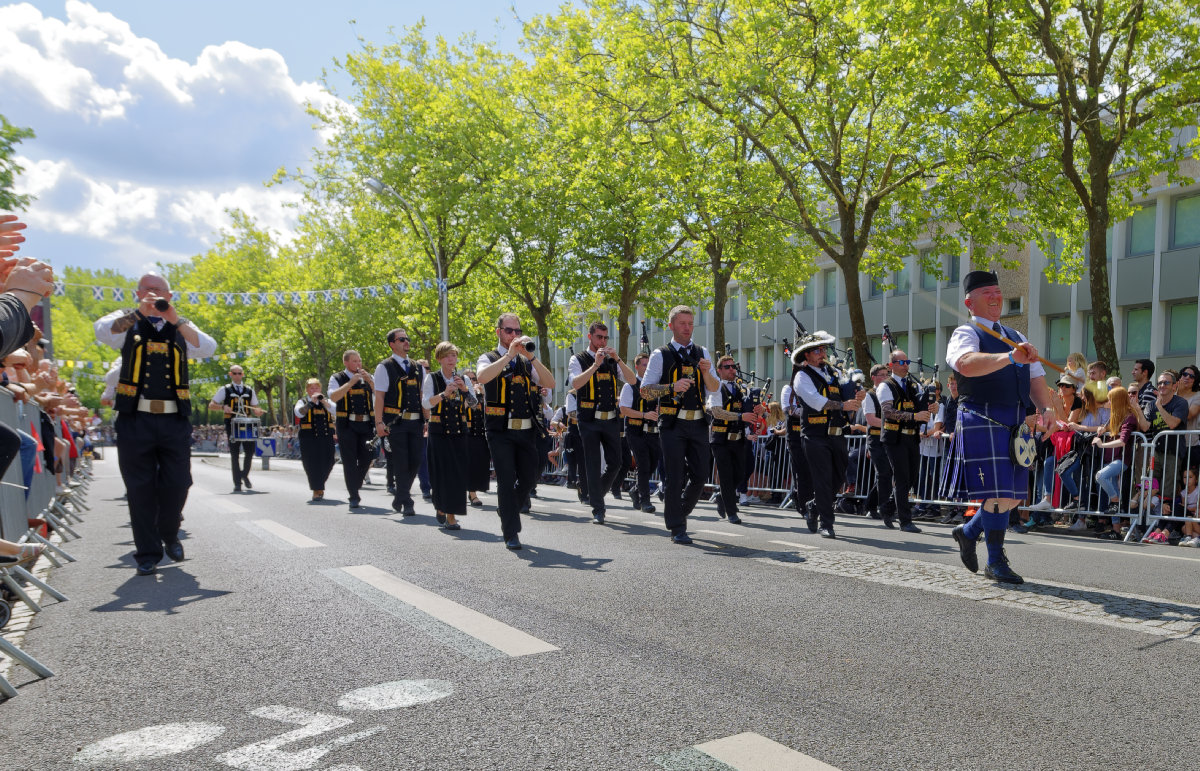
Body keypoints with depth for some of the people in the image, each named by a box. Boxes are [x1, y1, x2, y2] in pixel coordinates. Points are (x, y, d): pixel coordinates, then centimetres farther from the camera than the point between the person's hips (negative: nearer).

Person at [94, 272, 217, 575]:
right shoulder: (128, 321, 10)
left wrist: (175, 320, -14)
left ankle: (169, 535, 29)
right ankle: (148, 553, 12)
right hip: (135, 418, -1)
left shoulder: (181, 326, 13)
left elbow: (207, 348, -6)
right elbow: (103, 331, -12)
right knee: (141, 488, 2)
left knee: (177, 484, 3)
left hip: (174, 420, 1)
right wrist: (139, 311, -21)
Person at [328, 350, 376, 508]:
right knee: (349, 461, -2)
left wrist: (369, 380, -15)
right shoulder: (337, 378, 3)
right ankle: (354, 497, 2)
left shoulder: (368, 378, 12)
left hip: (366, 424, 3)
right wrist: (351, 382, -19)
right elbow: (333, 397, -15)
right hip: (347, 425, -3)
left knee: (367, 458, 5)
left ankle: (355, 485, 29)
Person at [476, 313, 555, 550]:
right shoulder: (489, 359, 4)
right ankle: (511, 534, 0)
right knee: (506, 480, -7)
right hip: (501, 430, -4)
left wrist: (532, 357, -12)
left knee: (529, 479, 9)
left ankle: (506, 508, 37)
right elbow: (483, 376, -21)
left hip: (527, 430, 4)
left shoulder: (527, 361, 15)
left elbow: (550, 383, -1)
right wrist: (509, 355, -22)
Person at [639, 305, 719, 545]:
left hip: (698, 423, 4)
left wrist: (706, 372, -12)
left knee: (700, 476, 5)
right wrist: (673, 386, -18)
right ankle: (677, 528, 6)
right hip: (673, 424, -4)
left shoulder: (701, 353, 13)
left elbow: (714, 388, 9)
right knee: (676, 477, -3)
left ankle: (678, 512, 28)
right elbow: (645, 389, -3)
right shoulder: (661, 355, 2)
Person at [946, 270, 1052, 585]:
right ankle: (995, 562, 4)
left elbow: (1036, 380, 21)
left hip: (1017, 423, 8)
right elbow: (967, 364, -25)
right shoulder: (966, 334, -2)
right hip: (983, 421, -7)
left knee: (1014, 495, 9)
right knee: (998, 493, -9)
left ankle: (968, 532, 31)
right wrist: (1010, 356, -38)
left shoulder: (1016, 337, 23)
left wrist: (1047, 409, 2)